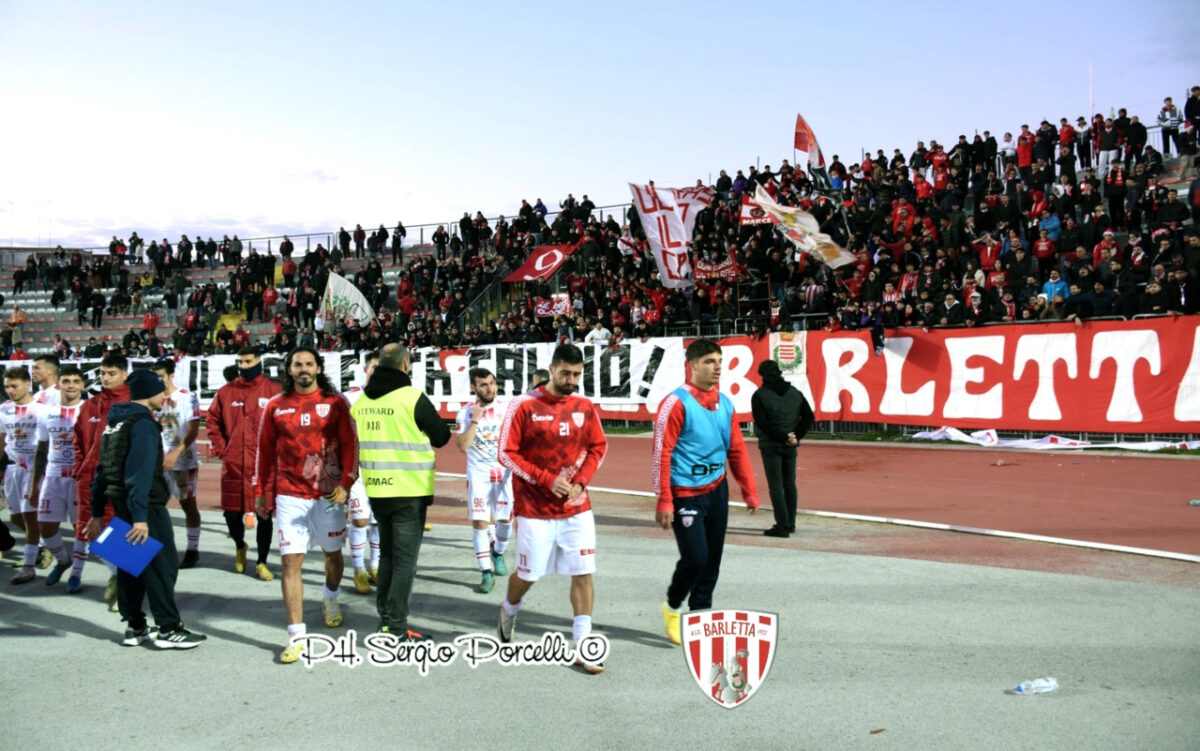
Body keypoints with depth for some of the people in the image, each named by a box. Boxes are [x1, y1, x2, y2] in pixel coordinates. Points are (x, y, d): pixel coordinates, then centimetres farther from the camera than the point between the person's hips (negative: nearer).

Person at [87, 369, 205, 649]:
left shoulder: (115, 421, 15)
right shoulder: (143, 424, -15)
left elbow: (103, 468, 17)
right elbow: (140, 473, -24)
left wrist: (97, 513, 20)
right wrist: (140, 517, -28)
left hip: (121, 503, 10)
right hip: (145, 505, -10)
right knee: (162, 564, -4)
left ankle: (135, 627, 20)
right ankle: (168, 629, -2)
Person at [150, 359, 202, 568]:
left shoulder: (187, 397, -7)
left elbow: (193, 429, -13)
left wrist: (176, 453, -23)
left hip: (183, 462, -5)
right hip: (160, 462, 5)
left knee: (188, 504, 4)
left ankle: (193, 549, 12)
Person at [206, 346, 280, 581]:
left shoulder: (273, 390, -1)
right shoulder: (226, 392, 8)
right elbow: (213, 423, 13)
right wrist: (221, 450, 3)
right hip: (233, 465, 2)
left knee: (264, 515, 2)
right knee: (232, 513, 6)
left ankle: (262, 563, 15)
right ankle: (240, 546, 37)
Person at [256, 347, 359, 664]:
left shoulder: (336, 402, -1)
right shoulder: (275, 406, 3)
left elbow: (350, 445, -2)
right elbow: (265, 450, 9)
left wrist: (345, 484, -10)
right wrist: (261, 492, 11)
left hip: (328, 494, 0)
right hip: (290, 495, 0)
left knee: (333, 554, 17)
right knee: (291, 561, -7)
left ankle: (330, 598, 48)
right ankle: (296, 636, -4)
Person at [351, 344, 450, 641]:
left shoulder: (363, 400, 4)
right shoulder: (413, 397, -14)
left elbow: (358, 438, 15)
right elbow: (441, 437, -6)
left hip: (376, 489, 6)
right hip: (409, 490, -6)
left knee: (387, 554, 19)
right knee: (405, 560, -1)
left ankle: (385, 618, 26)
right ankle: (397, 629, -1)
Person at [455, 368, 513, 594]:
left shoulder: (508, 409, -2)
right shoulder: (465, 413, -3)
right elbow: (462, 446, -13)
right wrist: (475, 420, -18)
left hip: (506, 473, 1)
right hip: (478, 474, -1)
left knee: (505, 519, 6)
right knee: (479, 521, -8)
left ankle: (498, 553, 36)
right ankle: (487, 572, -1)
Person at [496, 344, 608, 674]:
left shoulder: (585, 407, 2)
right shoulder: (524, 405, -10)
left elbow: (598, 446, 13)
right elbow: (507, 453, -9)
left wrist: (581, 481, -3)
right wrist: (547, 480, -16)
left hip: (577, 508, 3)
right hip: (535, 509, -3)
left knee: (583, 574, -3)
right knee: (528, 575, 9)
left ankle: (583, 645, 5)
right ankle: (508, 610, 42)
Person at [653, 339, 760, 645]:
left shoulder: (725, 403, 9)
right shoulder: (676, 403, -12)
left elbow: (737, 449, 15)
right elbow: (661, 453, -14)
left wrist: (749, 491, 14)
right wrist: (664, 501, -16)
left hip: (717, 491, 6)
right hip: (686, 493, -6)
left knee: (712, 560, 9)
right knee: (696, 557, -11)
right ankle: (672, 607, 15)